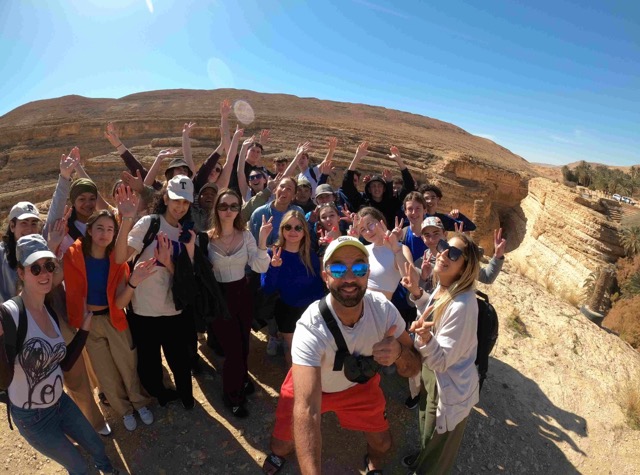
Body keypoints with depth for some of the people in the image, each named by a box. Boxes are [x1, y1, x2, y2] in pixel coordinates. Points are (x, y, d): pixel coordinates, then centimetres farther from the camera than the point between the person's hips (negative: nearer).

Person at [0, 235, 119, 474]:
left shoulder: (50, 311, -3)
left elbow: (65, 363, 4)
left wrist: (84, 328, 0)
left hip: (60, 402, 6)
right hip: (31, 417, -6)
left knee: (97, 448, 25)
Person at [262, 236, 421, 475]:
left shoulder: (383, 308, -28)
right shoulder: (311, 329, -40)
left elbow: (413, 368, -18)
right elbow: (306, 410, -45)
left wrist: (399, 353, -42)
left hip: (360, 382, 3)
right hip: (311, 384, -2)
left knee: (382, 443, 9)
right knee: (281, 444, 5)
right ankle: (278, 454, 45)